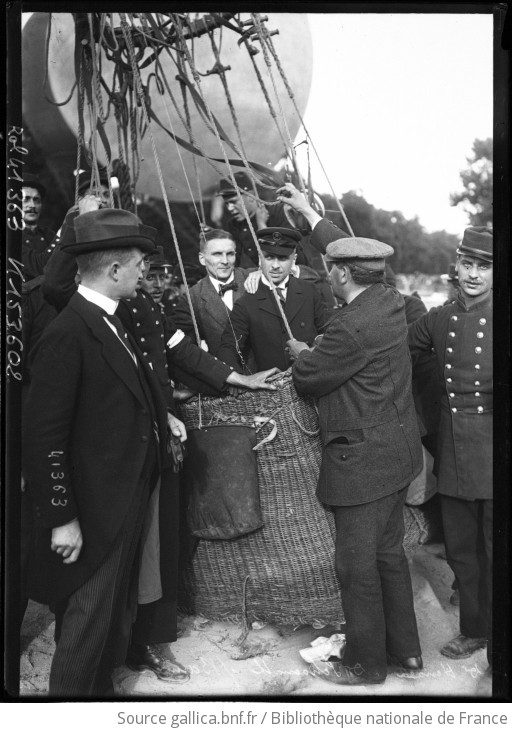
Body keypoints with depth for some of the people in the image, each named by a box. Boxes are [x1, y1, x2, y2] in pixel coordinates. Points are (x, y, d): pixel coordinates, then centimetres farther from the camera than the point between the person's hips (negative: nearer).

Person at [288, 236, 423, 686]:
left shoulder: (351, 328, -25)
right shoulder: (391, 302, 2)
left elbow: (308, 378, -13)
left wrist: (301, 354, 8)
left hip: (363, 460, -9)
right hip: (396, 451, 10)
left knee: (358, 566, 7)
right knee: (389, 553, 21)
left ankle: (365, 665, 25)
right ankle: (405, 649, 37)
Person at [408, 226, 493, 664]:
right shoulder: (439, 320, 7)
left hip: (493, 455, -5)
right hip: (454, 456, 5)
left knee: (494, 551, 6)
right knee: (460, 549, 17)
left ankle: (498, 635, 26)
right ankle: (474, 629, 38)